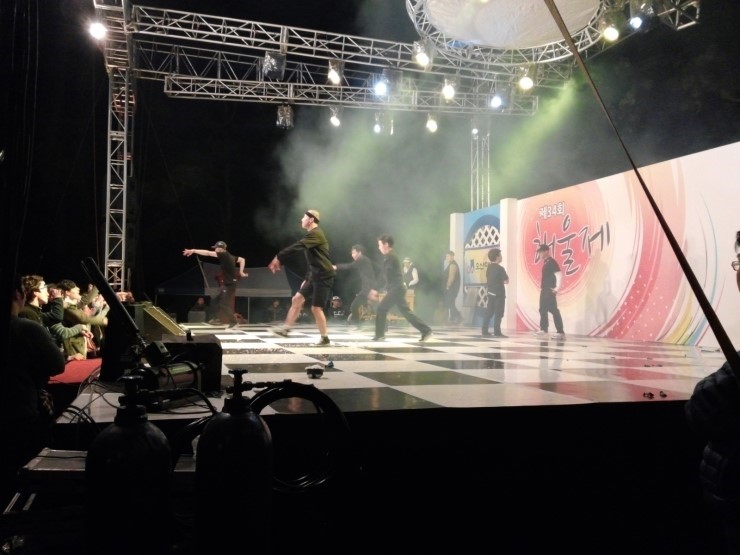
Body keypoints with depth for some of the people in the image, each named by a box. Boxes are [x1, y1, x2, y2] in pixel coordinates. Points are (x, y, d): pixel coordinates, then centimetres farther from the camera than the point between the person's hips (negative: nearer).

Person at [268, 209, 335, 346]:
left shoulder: (315, 234, -14)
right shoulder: (312, 235, 18)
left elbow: (297, 247, -24)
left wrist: (278, 257, -24)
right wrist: (307, 279, 21)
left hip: (324, 277, -10)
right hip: (315, 276, 10)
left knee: (316, 308, -7)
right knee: (297, 299, 8)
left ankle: (324, 338, 4)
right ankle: (286, 328, 13)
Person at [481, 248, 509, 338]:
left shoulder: (489, 268, 9)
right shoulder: (500, 268, -13)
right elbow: (506, 281, -12)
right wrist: (502, 280, 7)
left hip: (490, 293, 7)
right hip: (499, 294, -7)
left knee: (488, 312, 8)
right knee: (498, 314, -2)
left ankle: (484, 331, 7)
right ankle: (497, 332, -2)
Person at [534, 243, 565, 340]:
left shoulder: (551, 262, -14)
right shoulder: (545, 262, 15)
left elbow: (559, 275, -22)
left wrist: (556, 288, -20)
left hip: (550, 290, -10)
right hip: (544, 290, 10)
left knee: (554, 311, -10)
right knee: (543, 309, 16)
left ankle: (561, 332, -9)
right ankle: (543, 329, 28)